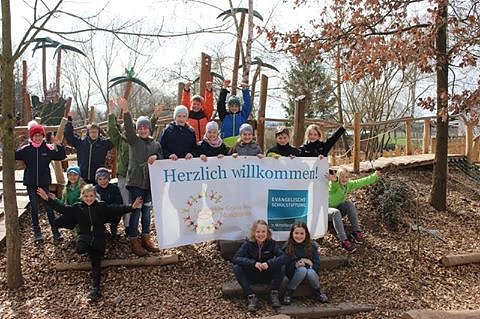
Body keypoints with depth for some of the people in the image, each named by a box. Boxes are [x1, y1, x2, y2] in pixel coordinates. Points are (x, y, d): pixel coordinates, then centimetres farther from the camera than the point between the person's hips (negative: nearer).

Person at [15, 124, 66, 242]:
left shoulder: (48, 148, -2)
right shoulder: (26, 149, 0)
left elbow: (61, 156, -6)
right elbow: (14, 156, 1)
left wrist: (59, 146, -21)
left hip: (44, 183, -1)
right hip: (31, 183, 1)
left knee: (49, 207, 2)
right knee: (34, 207, 7)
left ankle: (55, 231, 8)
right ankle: (36, 232, 17)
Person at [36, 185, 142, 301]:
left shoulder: (102, 206, 2)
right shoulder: (77, 208, 8)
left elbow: (117, 210, -6)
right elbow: (62, 208, 6)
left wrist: (131, 207, -20)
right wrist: (48, 199, -2)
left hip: (98, 237, -1)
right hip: (84, 236, 1)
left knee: (96, 263, -9)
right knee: (80, 249, -36)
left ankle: (96, 288, -10)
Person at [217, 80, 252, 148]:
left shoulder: (243, 115, 11)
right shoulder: (224, 115, 8)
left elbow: (248, 103, 6)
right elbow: (220, 104, 0)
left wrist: (245, 90, -2)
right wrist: (224, 89, -5)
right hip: (226, 143, 0)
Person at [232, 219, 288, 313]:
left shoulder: (271, 243, -12)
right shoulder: (248, 244, -14)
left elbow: (285, 257, -23)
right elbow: (235, 258, -26)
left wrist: (269, 263, -38)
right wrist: (253, 263, -38)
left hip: (267, 275, 0)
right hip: (251, 275, 0)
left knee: (282, 266, -26)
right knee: (236, 267, -27)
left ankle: (274, 294, -10)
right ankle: (251, 297, -22)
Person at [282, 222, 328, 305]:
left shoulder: (312, 246, -3)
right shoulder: (287, 247, -7)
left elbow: (317, 264, -2)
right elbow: (285, 266, -9)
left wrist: (310, 263, -23)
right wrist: (296, 264, -25)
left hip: (310, 271, 2)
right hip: (294, 274, -1)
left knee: (310, 272, -33)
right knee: (302, 270, -33)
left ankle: (318, 292, -1)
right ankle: (288, 293, -16)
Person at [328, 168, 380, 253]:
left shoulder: (349, 184, -2)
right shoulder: (334, 185, -24)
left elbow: (361, 182, -4)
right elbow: (334, 185, -48)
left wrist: (375, 176, -11)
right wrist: (334, 180, -73)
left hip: (338, 208, 6)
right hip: (327, 209, -6)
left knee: (350, 204, -21)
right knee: (336, 212, -37)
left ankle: (356, 231, -18)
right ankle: (344, 240, -43)